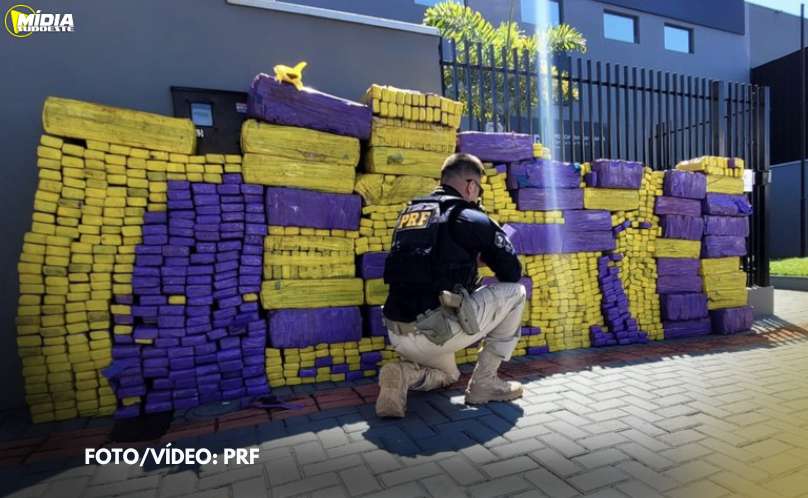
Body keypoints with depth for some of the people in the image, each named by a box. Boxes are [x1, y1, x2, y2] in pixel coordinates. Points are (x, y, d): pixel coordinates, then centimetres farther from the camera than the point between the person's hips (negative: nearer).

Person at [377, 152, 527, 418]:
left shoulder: (410, 212, 16)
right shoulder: (469, 217, -2)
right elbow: (513, 272, 4)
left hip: (398, 334, 7)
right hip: (435, 331, -7)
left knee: (448, 374, 36)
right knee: (515, 292, 13)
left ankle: (403, 374, 4)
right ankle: (484, 383, 14)